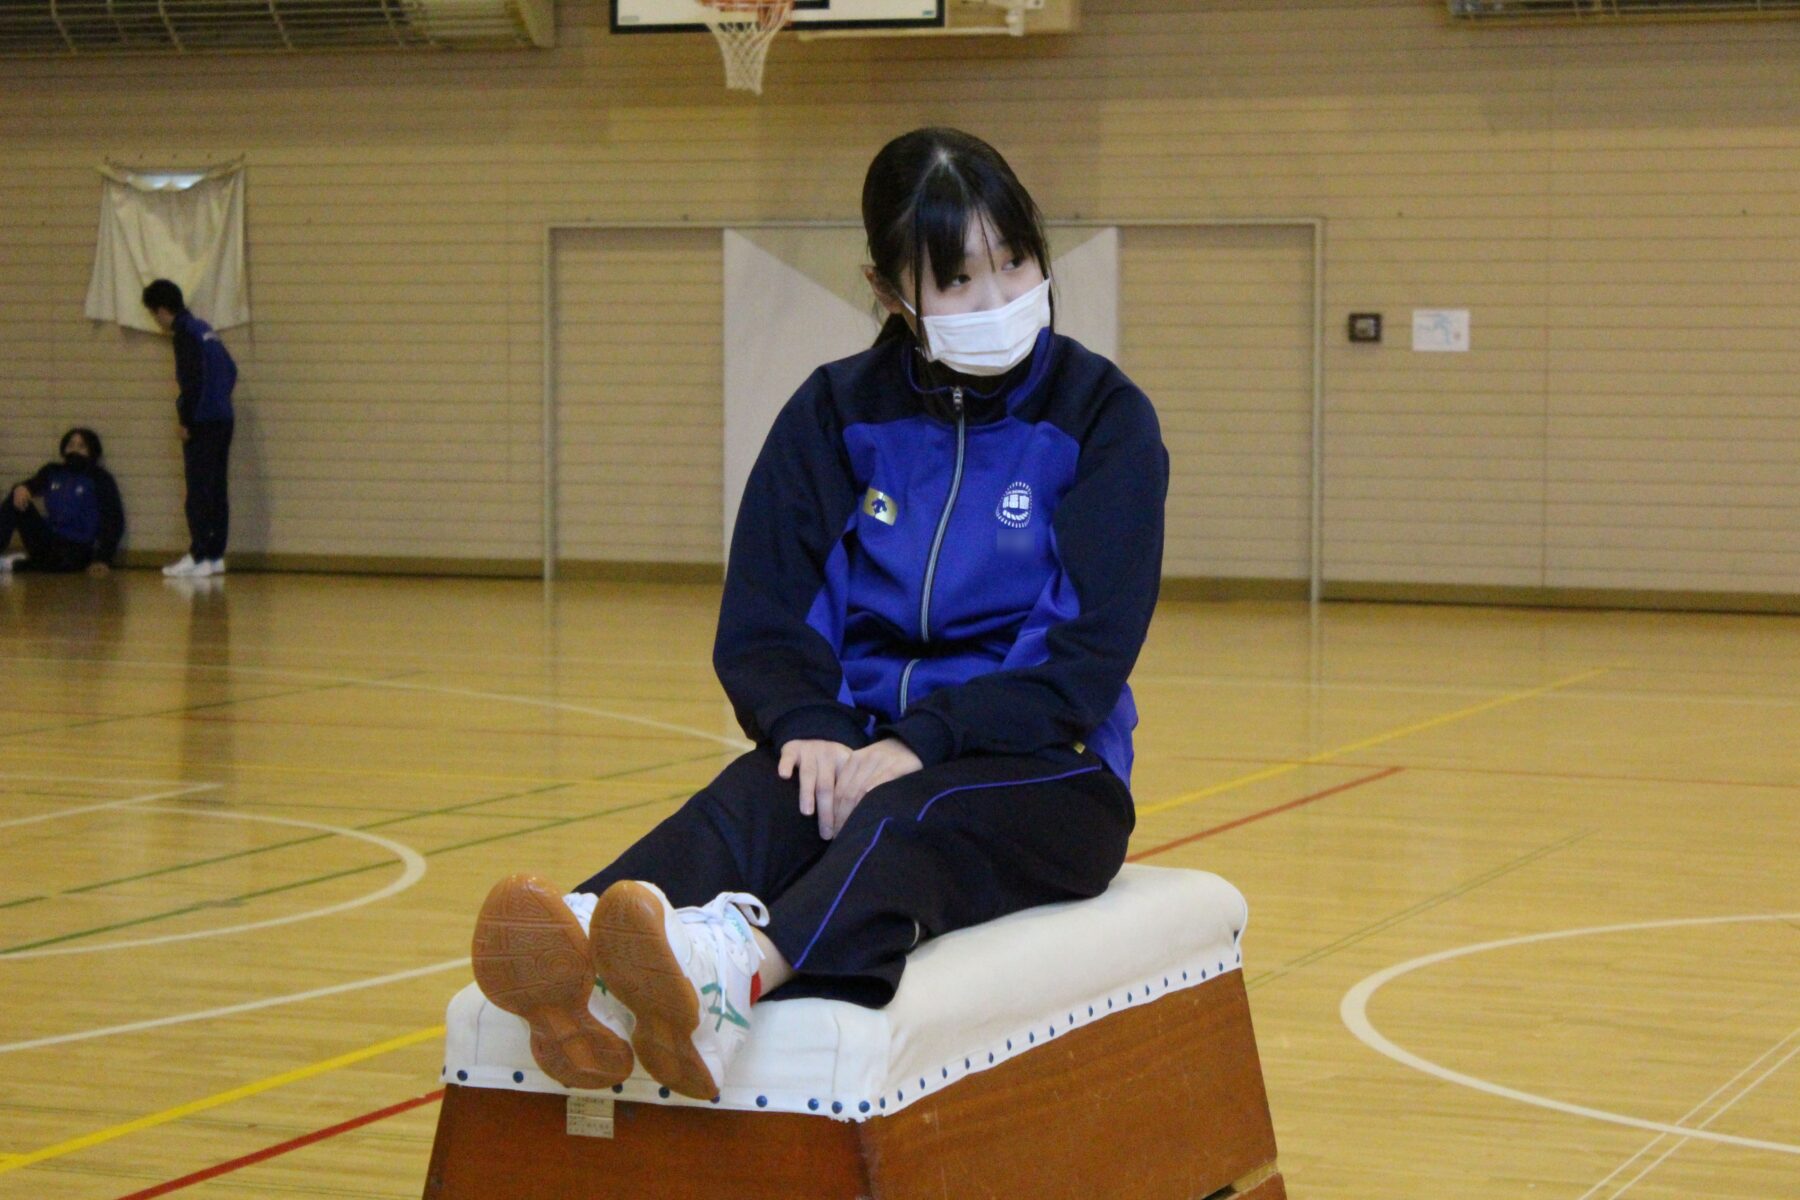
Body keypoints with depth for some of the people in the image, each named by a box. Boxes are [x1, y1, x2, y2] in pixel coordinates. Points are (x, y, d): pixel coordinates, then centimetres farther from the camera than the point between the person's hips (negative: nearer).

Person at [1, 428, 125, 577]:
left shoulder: (100, 479, -2)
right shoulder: (52, 472, 11)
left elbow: (113, 520, -6)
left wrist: (103, 559, -18)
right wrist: (20, 487, -18)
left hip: (78, 547, -4)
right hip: (48, 540, 4)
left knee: (68, 564, -41)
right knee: (17, 500, -16)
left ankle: (13, 564, -23)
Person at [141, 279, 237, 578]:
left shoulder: (185, 333, -10)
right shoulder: (204, 329, 16)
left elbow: (193, 379, -19)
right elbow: (230, 370, 20)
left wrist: (185, 420, -13)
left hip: (202, 424, -9)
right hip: (223, 420, 9)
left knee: (198, 490, -6)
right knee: (216, 491, 9)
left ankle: (198, 556, -7)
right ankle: (215, 556, 11)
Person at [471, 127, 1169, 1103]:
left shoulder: (1101, 417, 0)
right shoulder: (835, 414, 10)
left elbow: (1090, 655, -8)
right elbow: (758, 628, 6)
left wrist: (920, 741, -23)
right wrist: (810, 729, -18)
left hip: (1041, 769, -3)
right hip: (855, 741, 3)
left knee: (908, 819, -38)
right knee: (751, 799, -33)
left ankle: (733, 967, -72)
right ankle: (587, 984, -66)